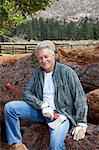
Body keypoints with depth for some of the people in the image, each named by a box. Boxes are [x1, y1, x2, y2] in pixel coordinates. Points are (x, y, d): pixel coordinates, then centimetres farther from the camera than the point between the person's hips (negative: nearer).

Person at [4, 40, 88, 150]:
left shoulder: (67, 72, -6)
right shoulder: (36, 73, 8)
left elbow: (80, 99, -6)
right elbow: (27, 93, 3)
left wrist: (81, 124, -11)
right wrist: (42, 105, -15)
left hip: (61, 113, -4)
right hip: (40, 110, 5)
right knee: (9, 107, -13)